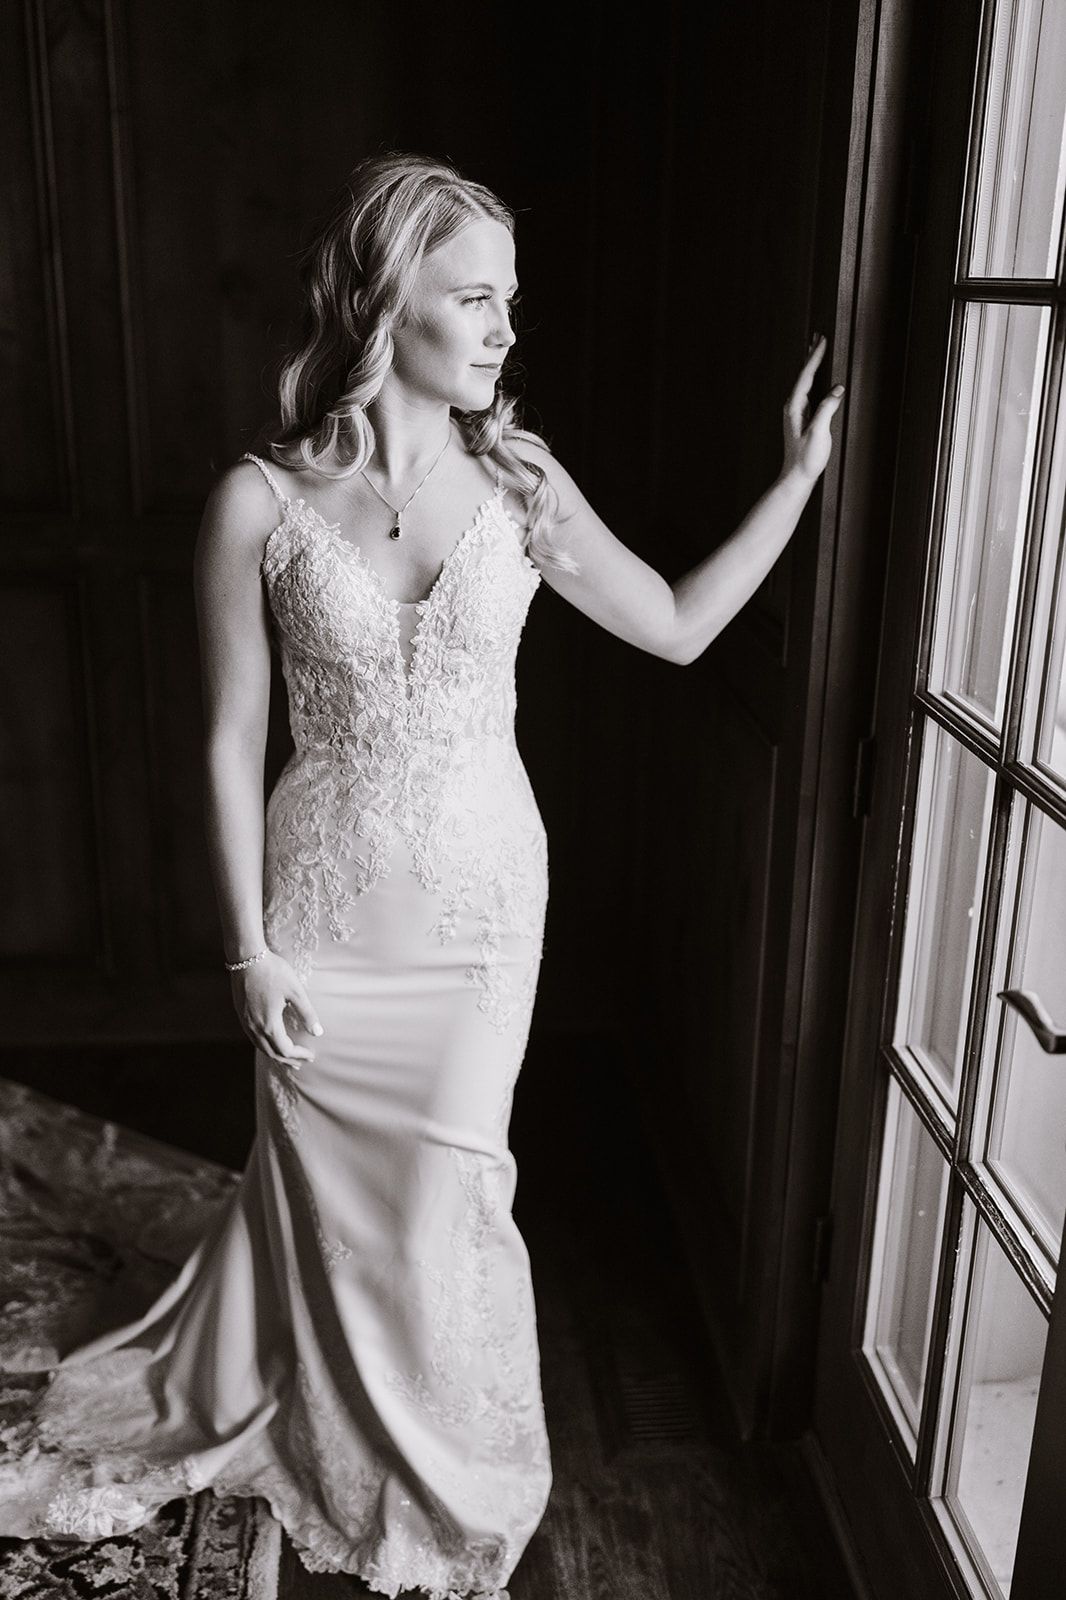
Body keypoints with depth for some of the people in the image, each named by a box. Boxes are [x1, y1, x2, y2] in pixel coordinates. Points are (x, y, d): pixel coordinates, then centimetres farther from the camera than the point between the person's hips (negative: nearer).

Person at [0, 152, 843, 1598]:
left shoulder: (519, 480, -5)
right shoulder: (260, 503, -12)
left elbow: (677, 625, 2)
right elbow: (232, 741, -7)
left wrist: (802, 470, -3)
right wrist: (251, 952, -6)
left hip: (481, 905, 1)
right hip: (325, 909, -1)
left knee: (441, 1204, 14)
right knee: (328, 1199, 16)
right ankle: (328, 1447, 49)